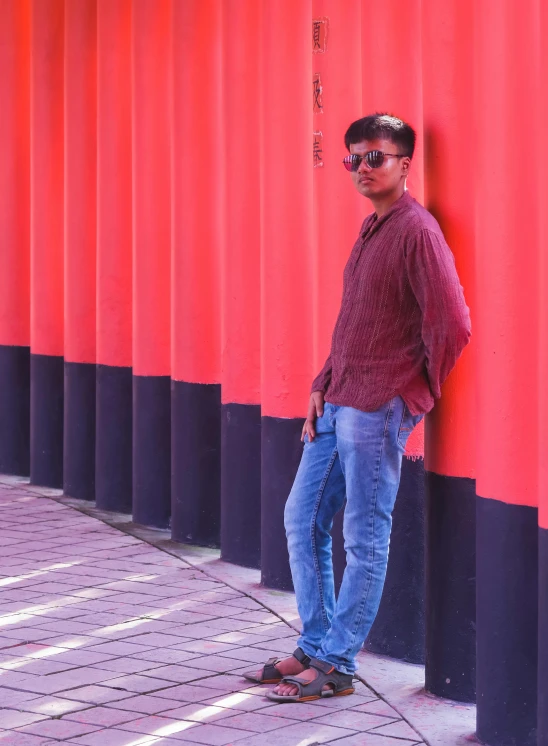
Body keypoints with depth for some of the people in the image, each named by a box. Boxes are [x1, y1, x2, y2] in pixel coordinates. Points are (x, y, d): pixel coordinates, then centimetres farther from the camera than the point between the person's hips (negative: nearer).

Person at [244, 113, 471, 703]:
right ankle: (313, 648, 22)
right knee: (302, 519, 13)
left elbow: (452, 326, -17)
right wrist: (322, 388, 14)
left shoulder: (416, 231, -13)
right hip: (337, 406, 10)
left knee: (365, 539, -1)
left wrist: (416, 393, -6)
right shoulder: (370, 230, 16)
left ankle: (336, 665, 6)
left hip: (378, 410, -10)